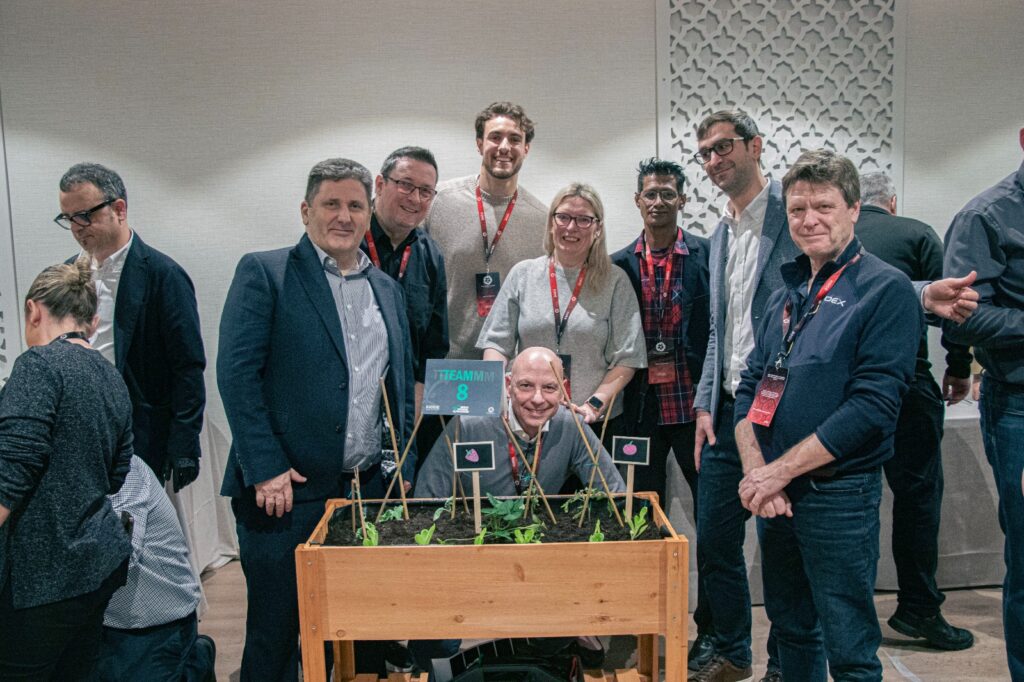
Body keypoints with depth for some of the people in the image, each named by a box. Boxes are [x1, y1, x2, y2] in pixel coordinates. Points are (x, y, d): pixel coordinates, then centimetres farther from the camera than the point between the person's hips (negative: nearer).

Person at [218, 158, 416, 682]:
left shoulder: (387, 290, 14)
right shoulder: (263, 273, -2)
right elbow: (236, 374, -10)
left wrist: (402, 469, 8)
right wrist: (267, 469, -15)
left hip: (371, 489, 5)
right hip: (286, 490, -4)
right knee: (275, 636, 8)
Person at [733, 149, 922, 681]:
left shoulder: (887, 290, -9)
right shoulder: (789, 292, 12)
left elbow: (872, 406, -17)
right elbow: (750, 387, 8)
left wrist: (779, 471, -16)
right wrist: (755, 471, -7)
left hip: (839, 494, -6)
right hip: (773, 494, 6)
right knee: (790, 629, 19)